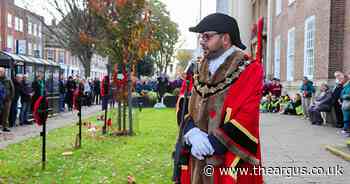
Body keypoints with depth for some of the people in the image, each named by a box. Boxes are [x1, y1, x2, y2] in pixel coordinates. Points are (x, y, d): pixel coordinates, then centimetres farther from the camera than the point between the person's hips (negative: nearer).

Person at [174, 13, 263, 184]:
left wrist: (212, 143, -18)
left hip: (230, 161, -5)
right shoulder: (199, 69, 10)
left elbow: (247, 118, -16)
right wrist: (192, 132, -13)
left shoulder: (250, 69, -8)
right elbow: (184, 106, 6)